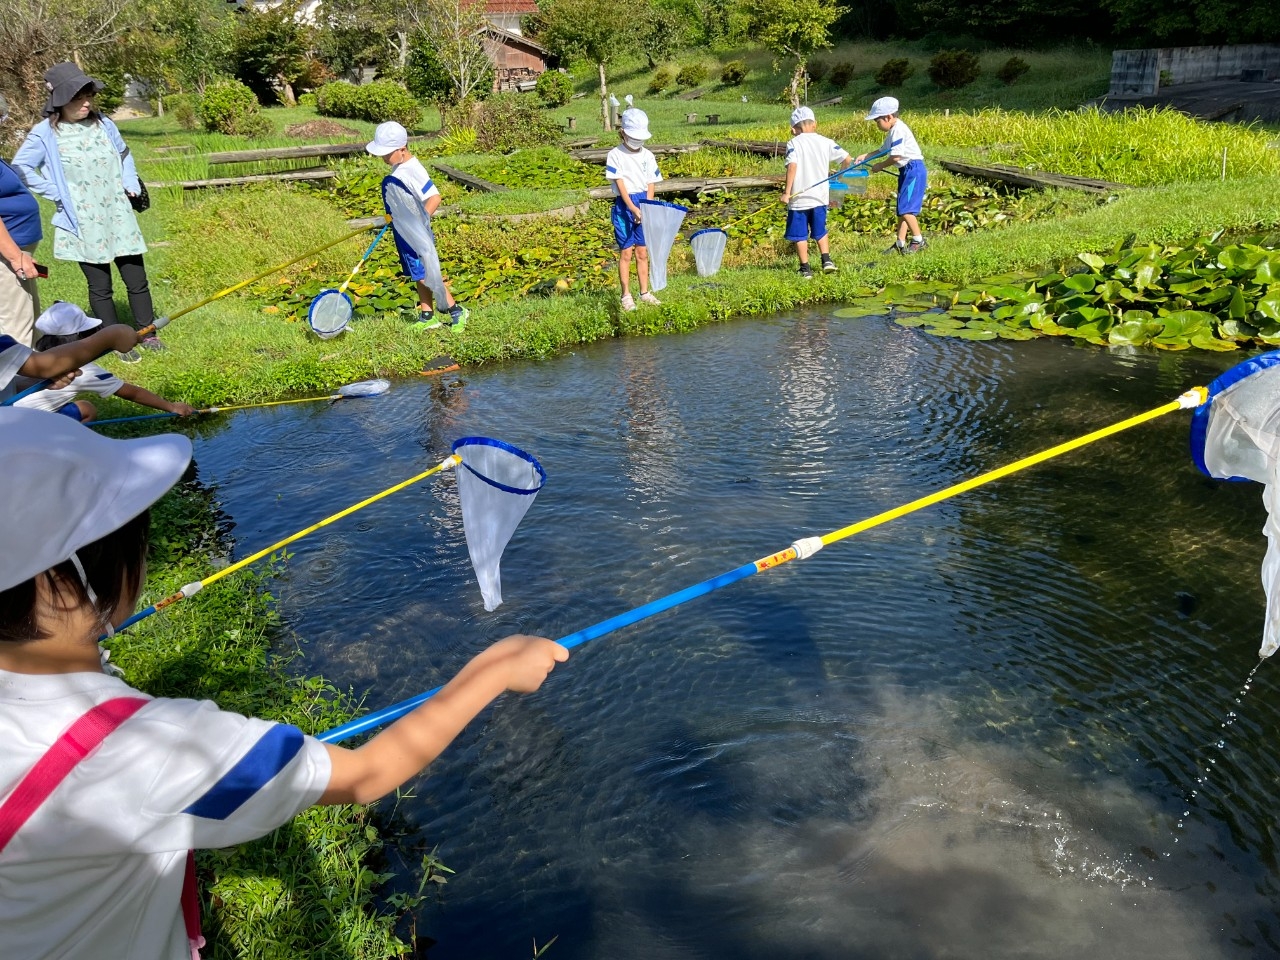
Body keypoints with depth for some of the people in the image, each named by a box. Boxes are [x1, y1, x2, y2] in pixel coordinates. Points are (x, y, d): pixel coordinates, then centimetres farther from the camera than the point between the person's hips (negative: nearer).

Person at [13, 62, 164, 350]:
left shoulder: (103, 124, 4)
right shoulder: (45, 134, -7)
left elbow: (124, 156, 21)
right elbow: (20, 167, -2)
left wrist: (131, 184, 7)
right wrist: (56, 193, -7)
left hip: (118, 218, 3)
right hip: (83, 225, -3)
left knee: (137, 280, 4)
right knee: (100, 287, 6)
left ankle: (148, 334, 17)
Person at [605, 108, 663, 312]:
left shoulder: (648, 156, 8)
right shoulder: (615, 155, -4)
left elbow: (650, 185, 6)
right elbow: (620, 184, -11)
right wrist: (633, 208, -21)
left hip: (644, 204, 4)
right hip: (624, 206, -4)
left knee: (642, 252, 9)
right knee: (626, 252, 0)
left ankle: (645, 292, 18)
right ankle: (626, 296, 6)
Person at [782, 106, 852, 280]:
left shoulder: (794, 143, -7)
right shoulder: (825, 142, 4)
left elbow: (792, 166, -21)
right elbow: (846, 159, 3)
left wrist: (787, 192, -19)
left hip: (798, 198, -4)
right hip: (820, 196, 4)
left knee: (800, 235, 6)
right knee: (820, 231, 22)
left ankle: (805, 269, 8)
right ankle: (826, 260, 12)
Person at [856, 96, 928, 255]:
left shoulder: (898, 130, -15)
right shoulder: (893, 131, 17)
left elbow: (896, 156, -21)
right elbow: (883, 151, 24)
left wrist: (880, 166, -7)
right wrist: (865, 156, 12)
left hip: (913, 169, -11)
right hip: (906, 171, 11)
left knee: (906, 208, -14)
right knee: (902, 209, 11)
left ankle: (919, 240, -7)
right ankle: (900, 243, 14)